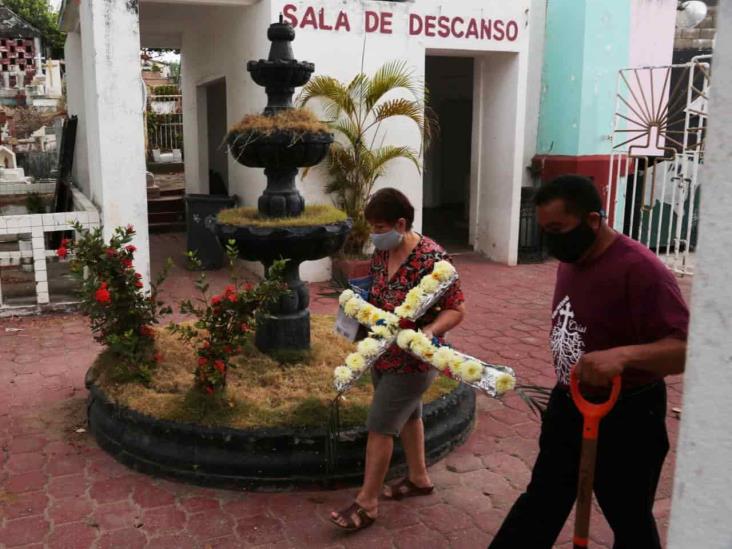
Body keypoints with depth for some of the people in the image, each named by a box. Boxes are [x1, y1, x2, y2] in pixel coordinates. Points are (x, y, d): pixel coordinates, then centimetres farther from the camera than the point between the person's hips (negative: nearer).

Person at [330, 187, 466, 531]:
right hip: (384, 353, 8)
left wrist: (427, 332, -36)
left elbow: (456, 309, -21)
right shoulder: (381, 252, -1)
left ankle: (367, 503, 11)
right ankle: (419, 478, 41)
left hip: (412, 360, -8)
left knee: (380, 426, -3)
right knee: (407, 414, 22)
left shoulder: (431, 259, -25)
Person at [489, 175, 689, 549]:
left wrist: (623, 355, -47)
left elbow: (686, 349, -31)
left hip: (624, 419, -7)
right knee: (541, 499, 20)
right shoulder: (570, 260, 2)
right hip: (567, 406, 8)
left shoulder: (640, 270, -25)